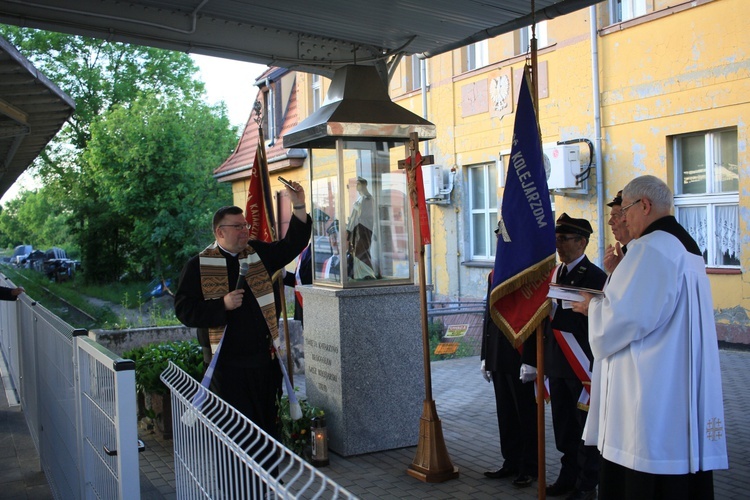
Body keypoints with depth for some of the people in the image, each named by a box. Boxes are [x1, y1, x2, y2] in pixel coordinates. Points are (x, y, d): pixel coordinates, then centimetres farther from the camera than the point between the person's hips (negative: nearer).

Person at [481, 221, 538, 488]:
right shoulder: (495, 275, 12)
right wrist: (486, 357, 14)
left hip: (521, 359, -7)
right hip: (499, 359, 7)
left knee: (527, 414, 6)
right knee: (506, 413, 13)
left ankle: (529, 467, 18)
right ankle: (511, 463, 25)